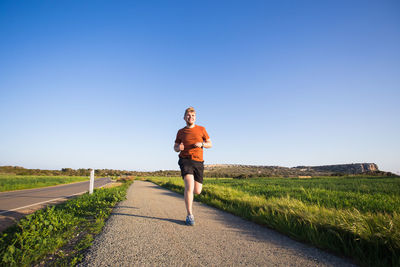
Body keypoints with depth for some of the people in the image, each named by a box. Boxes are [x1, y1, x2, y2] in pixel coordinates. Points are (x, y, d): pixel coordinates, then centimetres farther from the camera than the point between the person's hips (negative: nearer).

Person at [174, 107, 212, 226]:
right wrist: (178, 148, -8)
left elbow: (210, 144, 13)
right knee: (189, 186, -21)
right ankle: (189, 215, -9)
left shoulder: (201, 129, 9)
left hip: (198, 162, 2)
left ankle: (189, 182, 39)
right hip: (185, 160, -2)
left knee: (197, 191, 3)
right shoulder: (180, 132, 9)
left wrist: (201, 144, -8)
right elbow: (175, 148, 17)